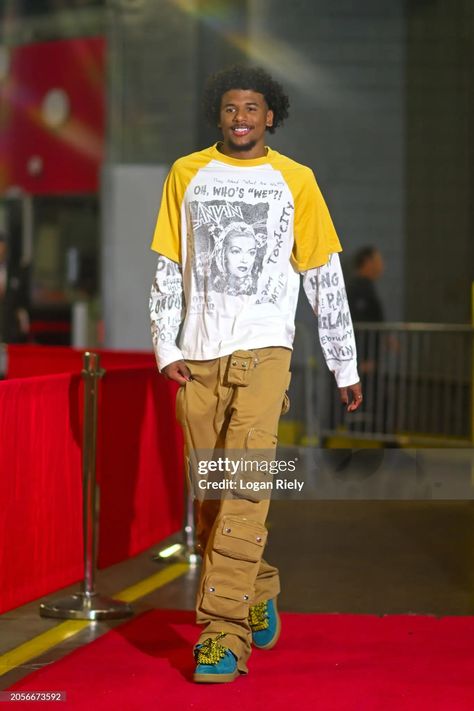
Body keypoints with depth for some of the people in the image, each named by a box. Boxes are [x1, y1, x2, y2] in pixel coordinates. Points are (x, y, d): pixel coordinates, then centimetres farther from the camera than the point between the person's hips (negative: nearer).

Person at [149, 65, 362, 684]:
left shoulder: (295, 180, 4)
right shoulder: (186, 174, 10)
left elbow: (326, 278, 7)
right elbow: (168, 269, 11)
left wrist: (345, 367, 6)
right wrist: (166, 347, 1)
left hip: (263, 351, -3)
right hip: (198, 355, 3)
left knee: (245, 487, -14)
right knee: (211, 493, 7)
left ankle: (222, 633, -14)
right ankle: (258, 594, 29)